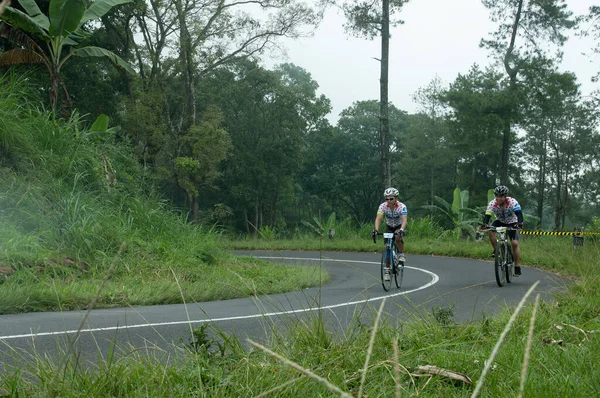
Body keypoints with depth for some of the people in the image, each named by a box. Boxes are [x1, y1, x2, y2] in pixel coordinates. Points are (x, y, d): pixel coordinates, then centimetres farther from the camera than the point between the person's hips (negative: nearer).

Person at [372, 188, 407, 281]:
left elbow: (404, 220, -43)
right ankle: (387, 270, 6)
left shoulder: (401, 206, -30)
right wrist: (376, 229, -54)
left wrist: (401, 230, -61)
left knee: (398, 237, -35)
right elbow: (378, 218, -37)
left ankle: (401, 255, -11)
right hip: (389, 227, 3)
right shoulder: (383, 206, -25)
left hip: (400, 226, -2)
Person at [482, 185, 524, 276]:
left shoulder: (512, 202, -29)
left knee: (515, 243, -16)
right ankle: (496, 250, -12)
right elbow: (487, 215, -31)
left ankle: (517, 268, -9)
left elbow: (519, 213, -38)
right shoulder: (492, 204, -24)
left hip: (512, 223, -2)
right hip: (500, 222, 2)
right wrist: (484, 224, -51)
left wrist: (520, 223, -57)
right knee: (490, 230, -29)